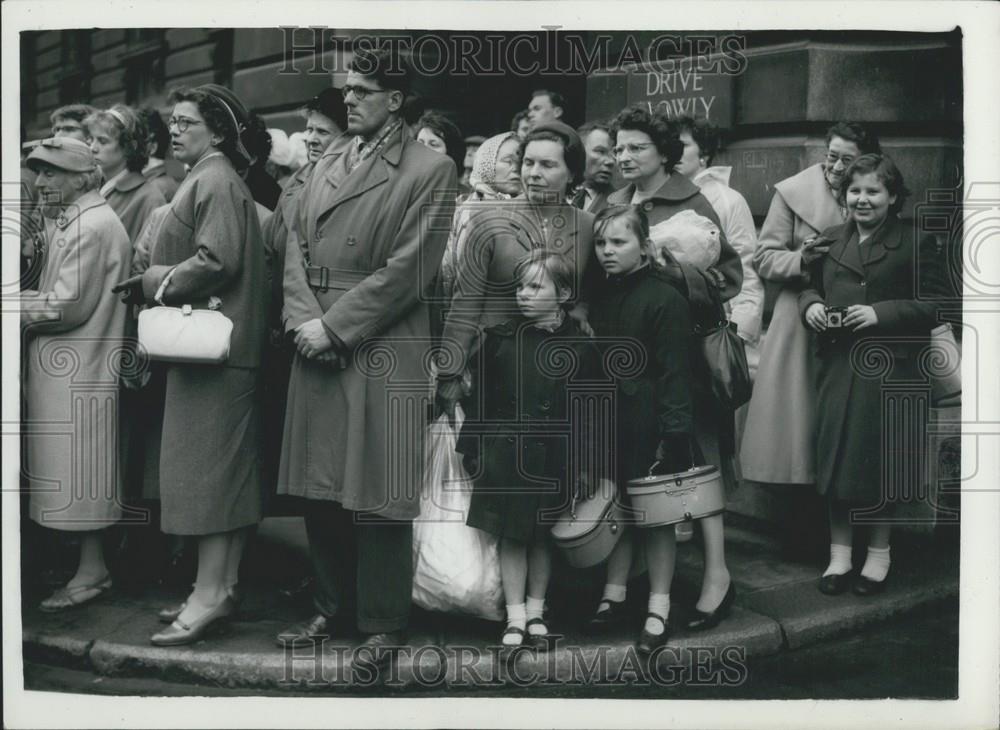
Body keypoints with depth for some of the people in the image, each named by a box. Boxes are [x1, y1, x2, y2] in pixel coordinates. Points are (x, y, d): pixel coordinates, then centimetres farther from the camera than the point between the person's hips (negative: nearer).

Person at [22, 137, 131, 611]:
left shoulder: (92, 227, -15)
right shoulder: (72, 222, 17)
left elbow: (67, 306, -20)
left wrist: (17, 306, -9)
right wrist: (30, 305, 3)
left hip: (80, 372, -10)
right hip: (63, 367, 10)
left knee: (80, 471, -3)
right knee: (74, 471, 13)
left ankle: (92, 571, 5)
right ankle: (90, 564, 21)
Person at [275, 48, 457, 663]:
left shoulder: (430, 170, -5)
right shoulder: (329, 160, 16)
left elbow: (408, 268, -12)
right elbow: (298, 244, 12)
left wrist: (334, 327, -13)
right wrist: (303, 318, -4)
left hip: (381, 348, -6)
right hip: (317, 340, 6)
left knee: (374, 492, -1)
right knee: (319, 484, 12)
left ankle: (384, 622, 14)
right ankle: (331, 606, 28)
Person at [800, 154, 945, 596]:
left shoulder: (916, 244, -3)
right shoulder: (830, 241, 11)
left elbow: (934, 304, -6)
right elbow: (809, 287, 20)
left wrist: (882, 313, -17)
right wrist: (810, 304, -3)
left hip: (890, 368, -3)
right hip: (837, 365, 4)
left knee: (881, 460, 5)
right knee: (834, 456, 5)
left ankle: (878, 551, 22)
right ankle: (839, 552, 18)